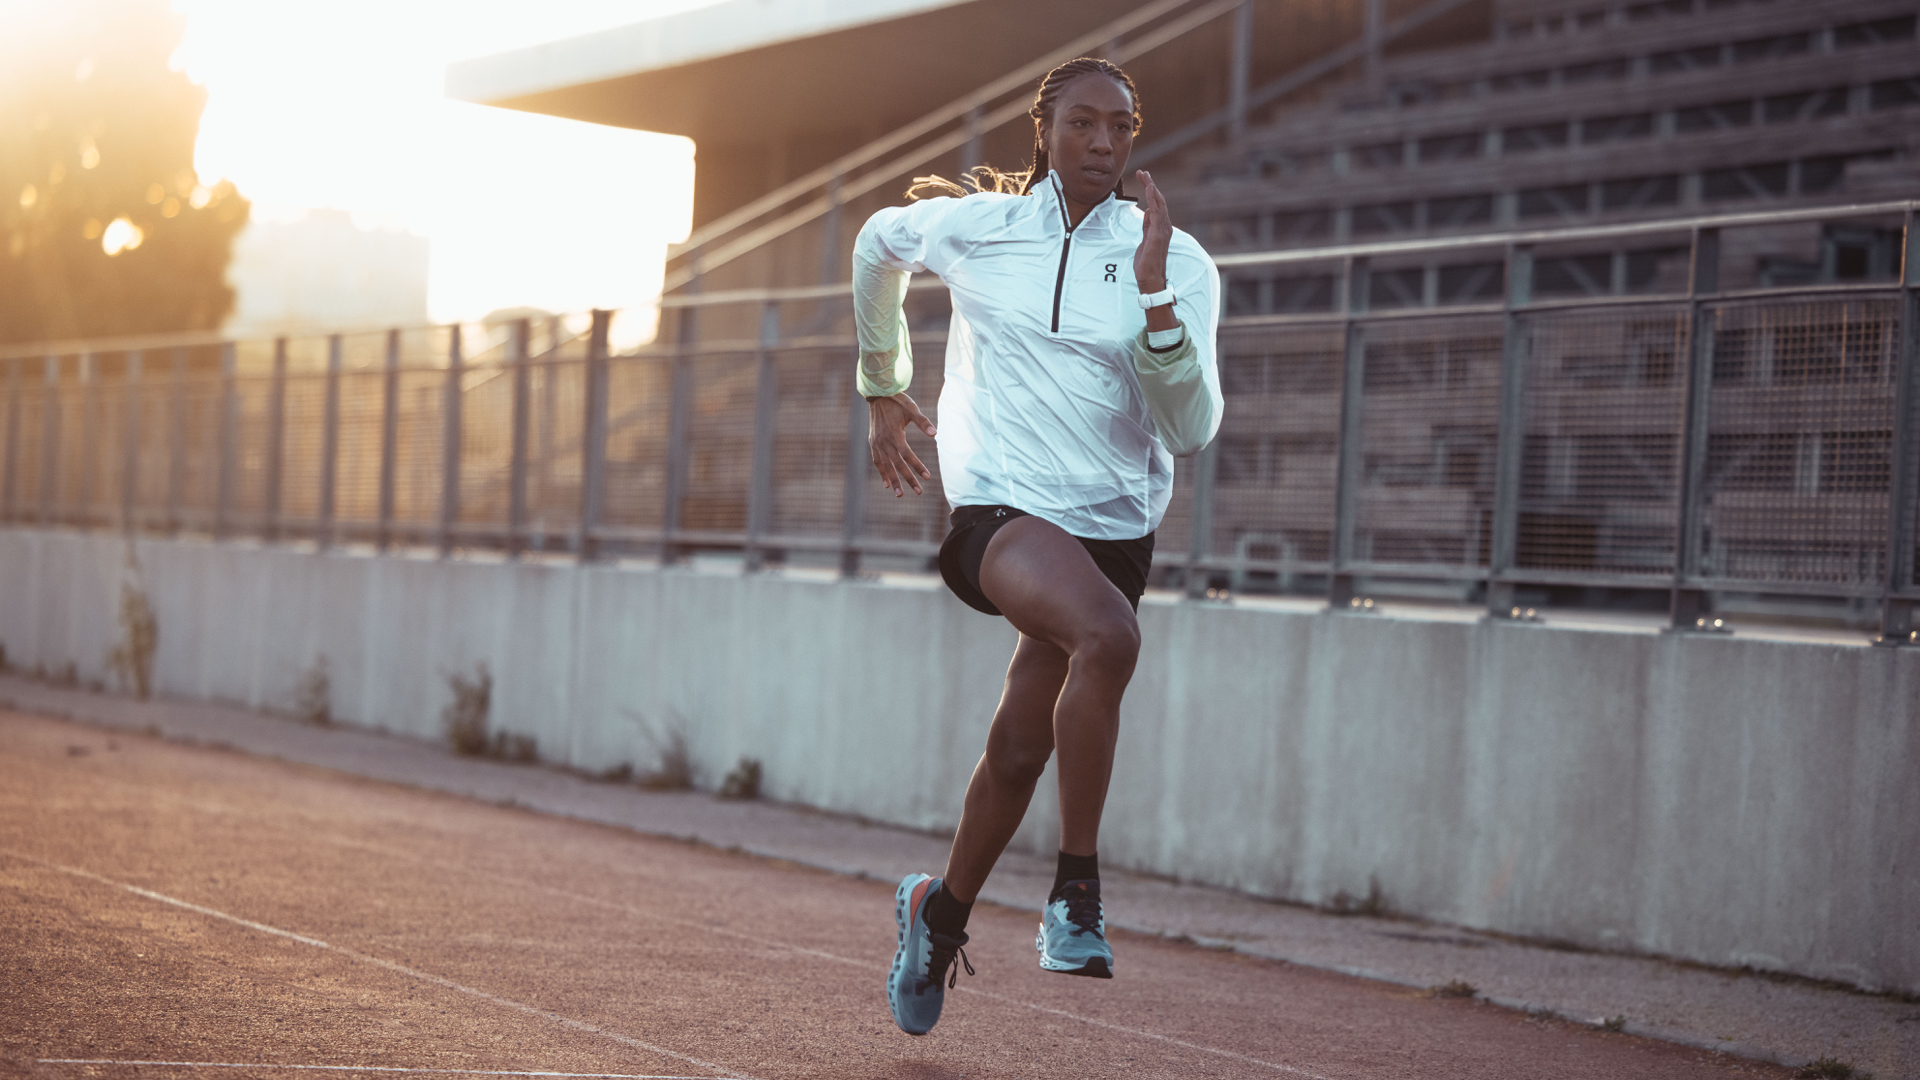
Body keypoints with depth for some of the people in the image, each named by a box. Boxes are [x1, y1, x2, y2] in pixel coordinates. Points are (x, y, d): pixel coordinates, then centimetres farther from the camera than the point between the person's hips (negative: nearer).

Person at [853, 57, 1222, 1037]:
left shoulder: (1177, 265, -1)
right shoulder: (968, 227, 1)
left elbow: (1191, 430, -10)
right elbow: (878, 246, 24)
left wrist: (1155, 297, -22)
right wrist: (881, 387, 31)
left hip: (1115, 524, 3)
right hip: (1001, 507, -2)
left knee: (1019, 751, 8)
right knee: (1108, 634, -34)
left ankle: (941, 912, 37)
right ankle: (1076, 892, -25)